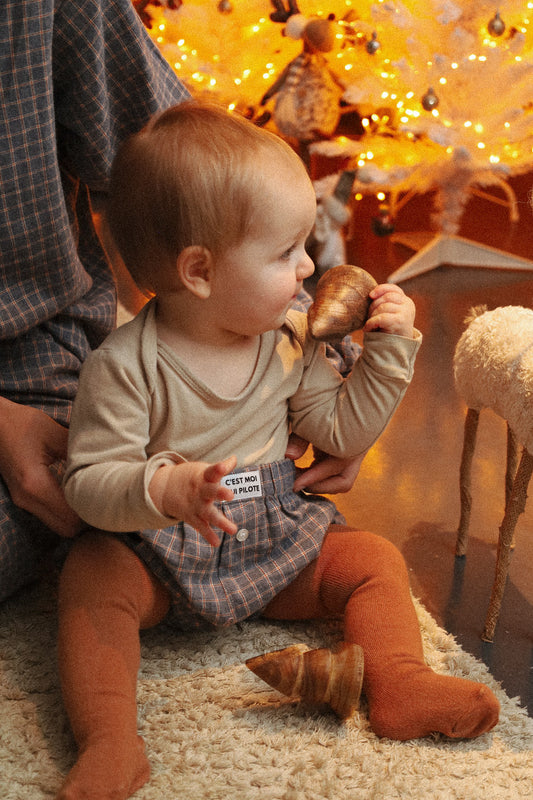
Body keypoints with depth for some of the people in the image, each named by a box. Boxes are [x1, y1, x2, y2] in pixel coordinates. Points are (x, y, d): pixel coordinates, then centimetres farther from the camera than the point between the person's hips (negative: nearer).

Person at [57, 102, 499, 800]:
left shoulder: (290, 339, -3)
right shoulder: (125, 366, -21)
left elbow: (344, 432, 2)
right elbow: (90, 480, -22)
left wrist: (387, 350, -8)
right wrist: (164, 489, -43)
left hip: (280, 544, 5)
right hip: (161, 560, -4)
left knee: (375, 559, -8)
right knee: (91, 577, -29)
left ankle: (401, 687, -12)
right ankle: (109, 742, -30)